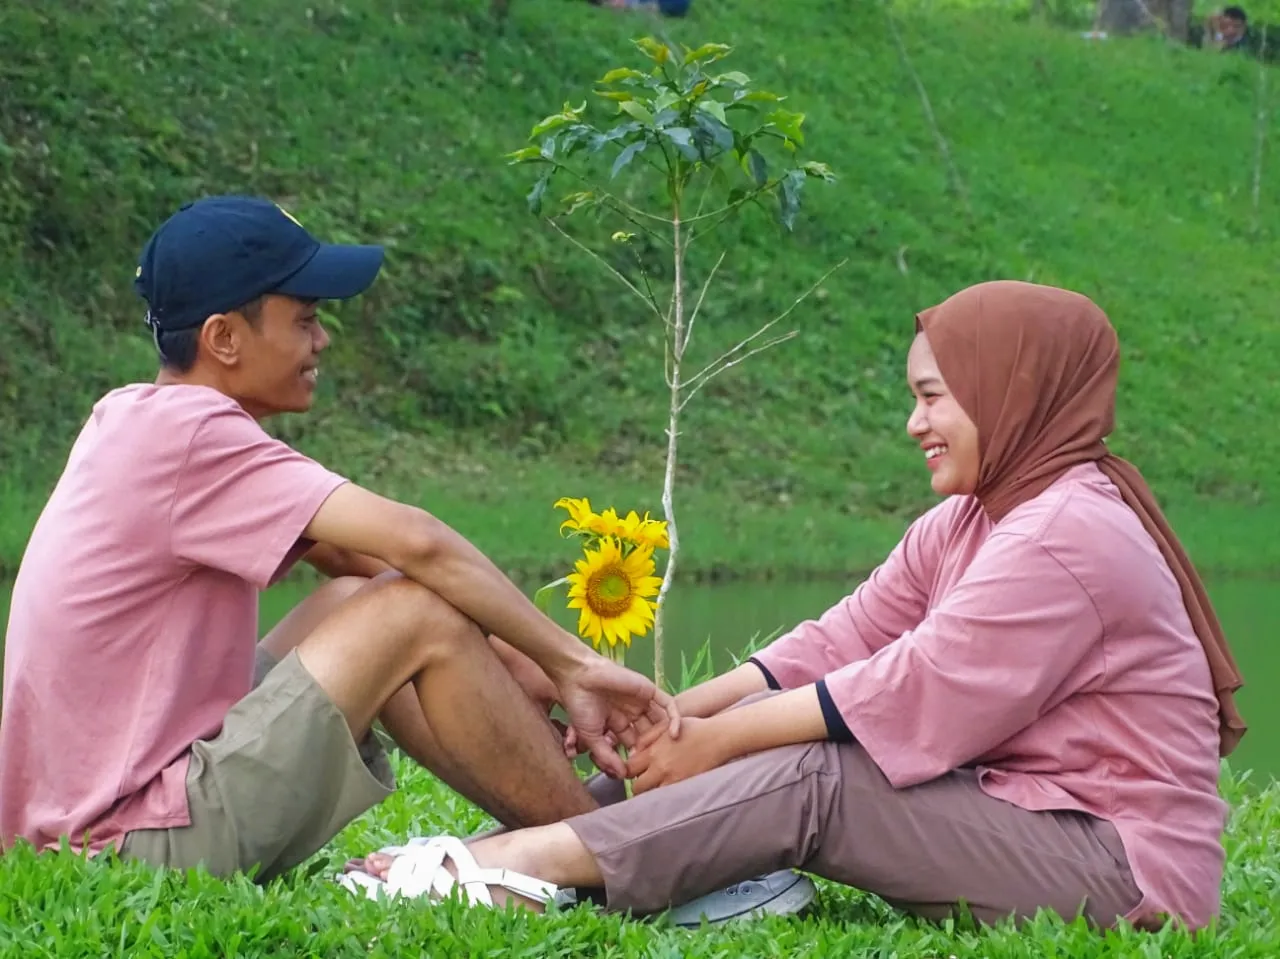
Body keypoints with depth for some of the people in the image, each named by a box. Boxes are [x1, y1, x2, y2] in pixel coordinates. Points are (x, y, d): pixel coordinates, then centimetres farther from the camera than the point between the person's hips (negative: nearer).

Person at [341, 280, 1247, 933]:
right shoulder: (968, 524, 14)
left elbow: (910, 697, -22)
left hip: (1119, 865, -9)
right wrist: (670, 717, -8)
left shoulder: (1071, 534, -18)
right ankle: (514, 853, -16)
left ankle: (530, 865, -27)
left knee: (812, 777, -23)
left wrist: (716, 740, -15)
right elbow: (837, 646, 5)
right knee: (776, 725, -5)